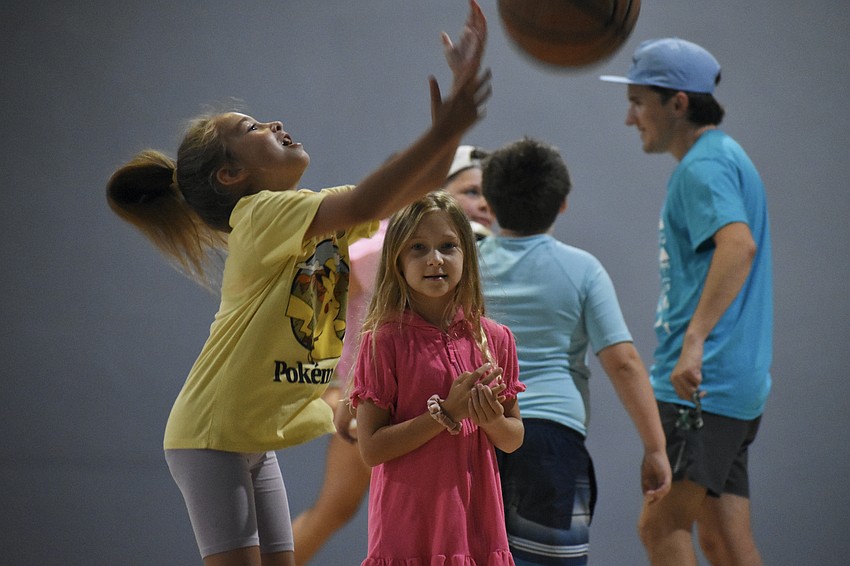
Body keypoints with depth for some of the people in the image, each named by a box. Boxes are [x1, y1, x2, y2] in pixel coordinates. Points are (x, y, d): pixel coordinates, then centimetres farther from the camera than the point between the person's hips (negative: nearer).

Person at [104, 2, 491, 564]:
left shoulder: (320, 213, 7)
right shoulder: (259, 215, -19)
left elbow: (420, 181, 2)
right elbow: (363, 206, -35)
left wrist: (463, 86, -9)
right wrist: (444, 130, -37)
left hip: (256, 441, 9)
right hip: (209, 436, -9)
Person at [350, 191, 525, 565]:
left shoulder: (494, 338, 5)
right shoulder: (384, 340, -5)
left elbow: (514, 440, 12)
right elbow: (371, 448, -11)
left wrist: (493, 421, -9)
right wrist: (446, 414, -17)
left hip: (476, 526, 3)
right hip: (408, 530, -3)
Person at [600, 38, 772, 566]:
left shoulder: (703, 166, -12)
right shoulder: (727, 157, 20)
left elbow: (739, 244, -30)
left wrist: (694, 341, -38)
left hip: (700, 385, -10)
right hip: (736, 384, 10)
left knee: (661, 524, -12)